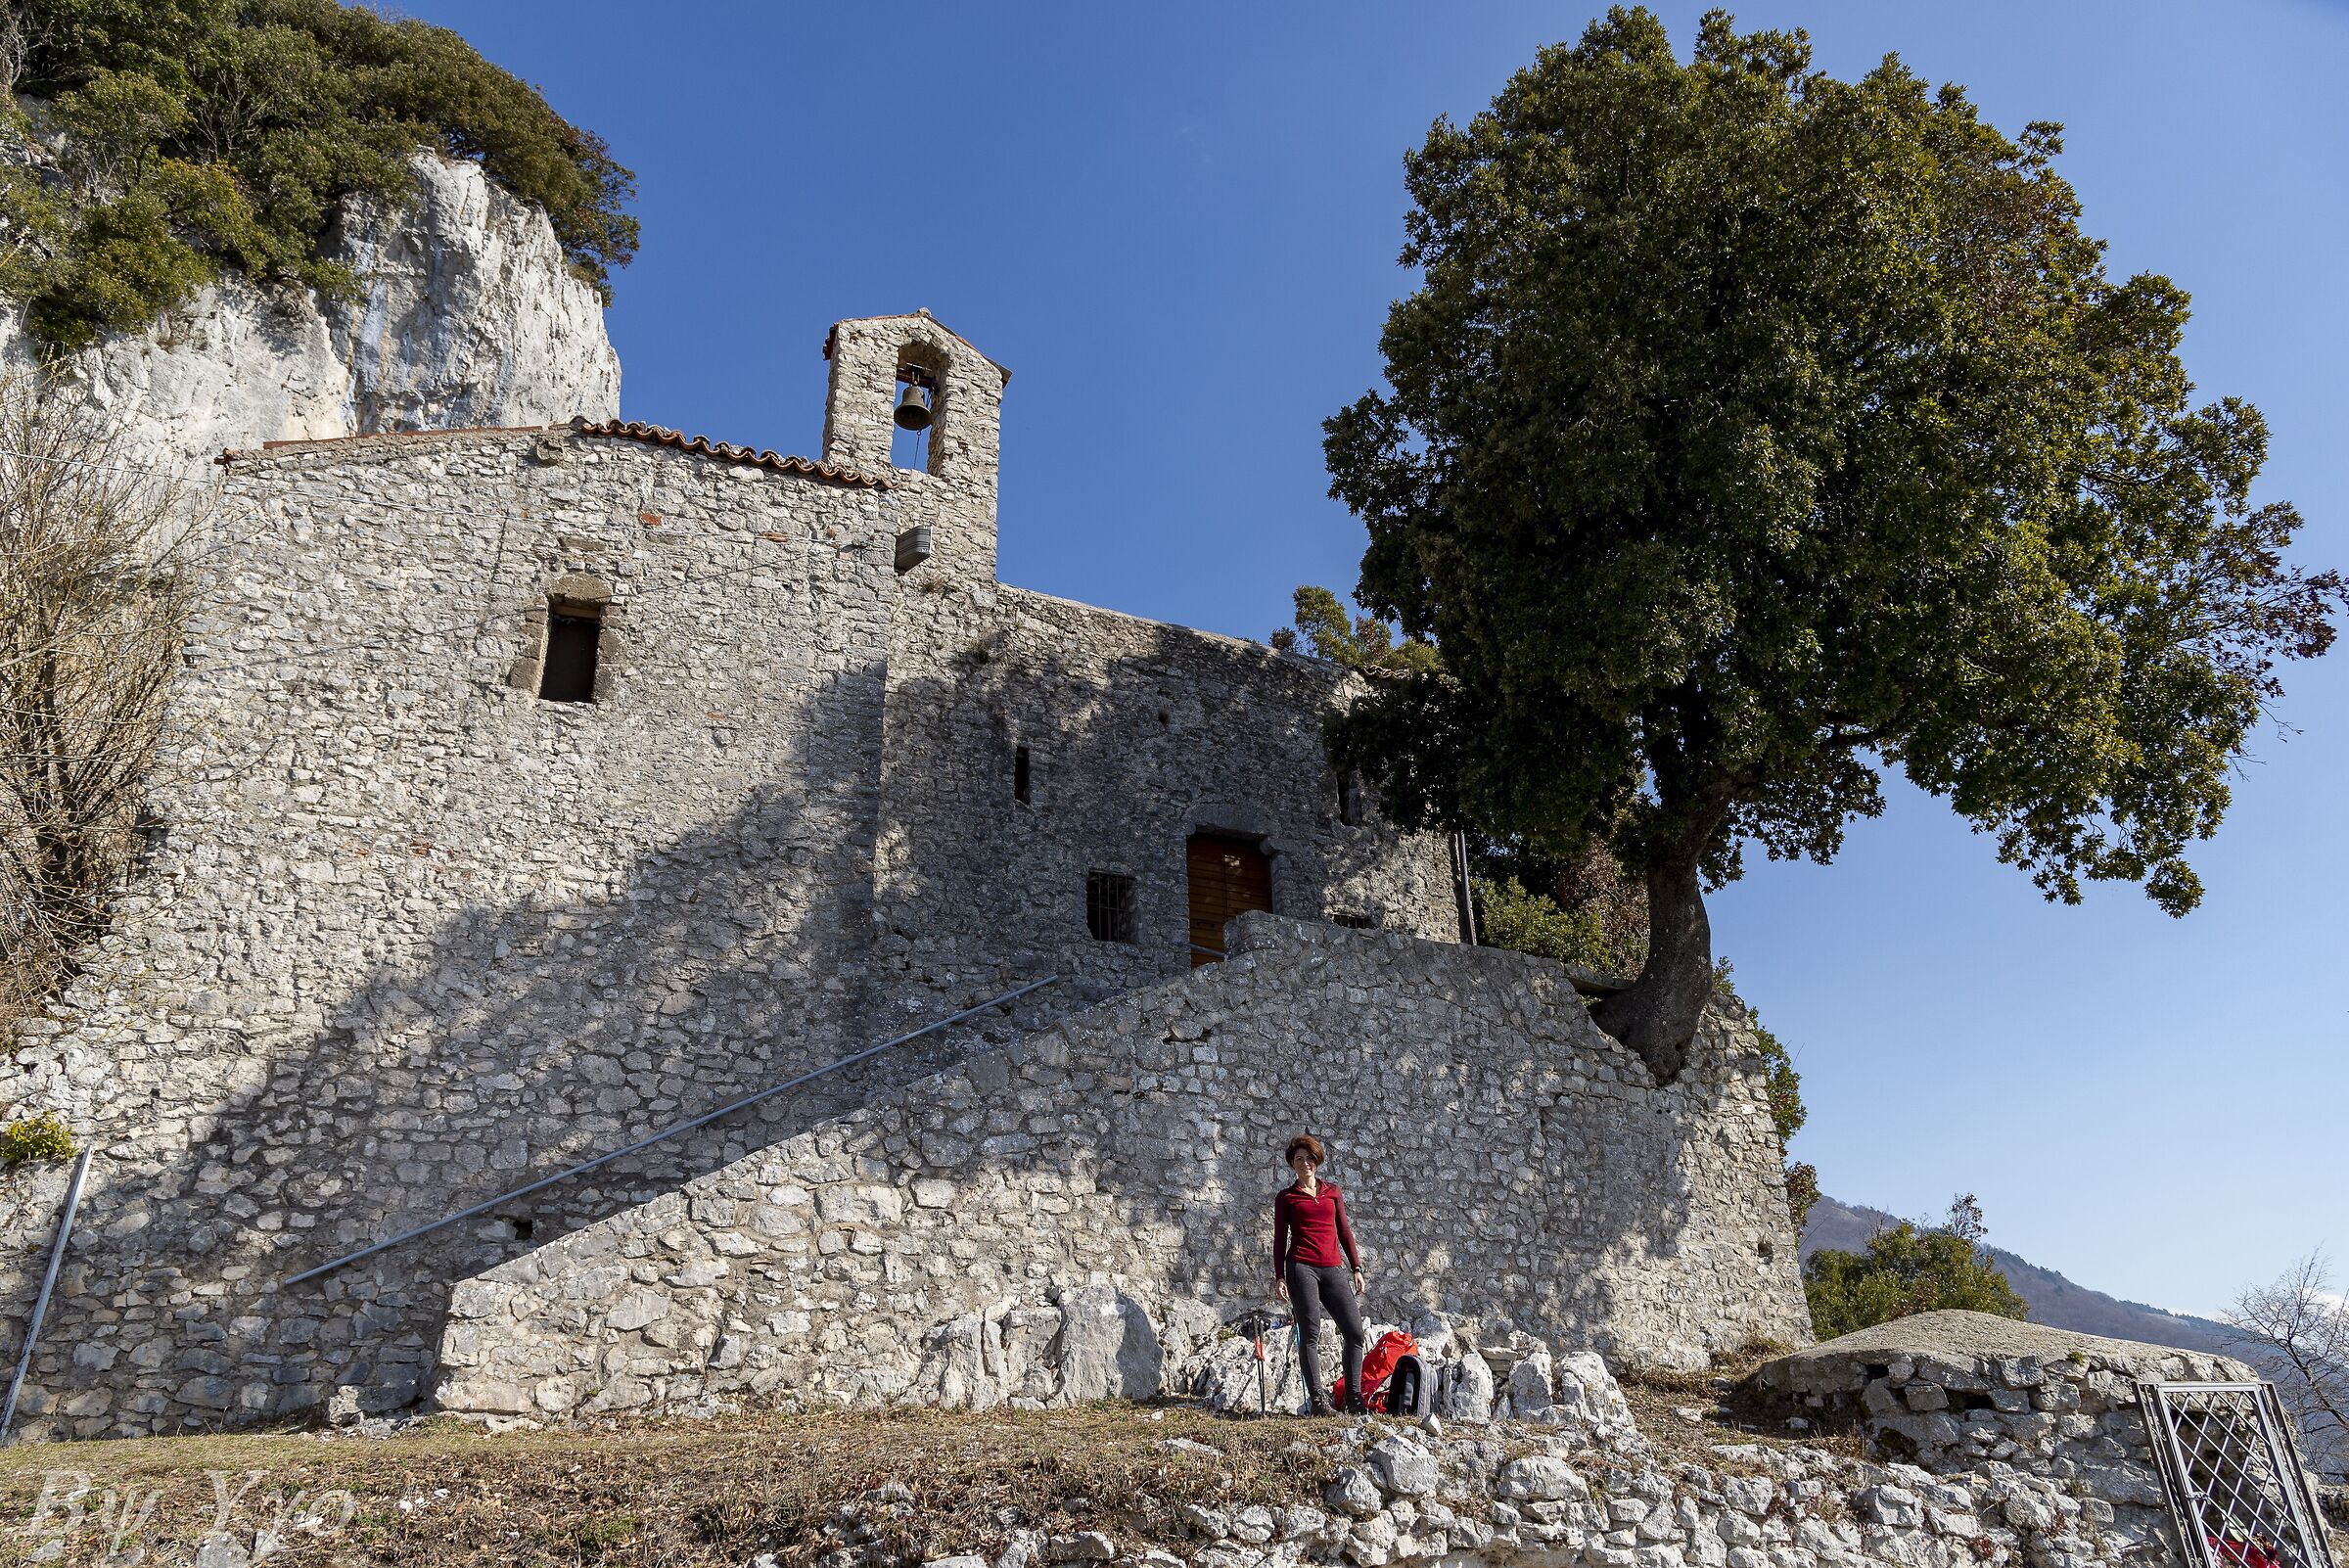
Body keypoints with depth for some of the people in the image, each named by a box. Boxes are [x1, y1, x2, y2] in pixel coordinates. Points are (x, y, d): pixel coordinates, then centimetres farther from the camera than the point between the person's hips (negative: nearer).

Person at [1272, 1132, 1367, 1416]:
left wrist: (1356, 1268, 11)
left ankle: (1354, 1397, 4)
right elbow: (1280, 1239, 7)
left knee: (1355, 1332, -4)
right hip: (1302, 1267, -3)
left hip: (1332, 1269, 3)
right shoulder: (1285, 1197, 8)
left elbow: (1344, 1231, 18)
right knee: (1310, 1334, -7)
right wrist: (1279, 1277, -1)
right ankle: (1318, 1400, -5)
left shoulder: (1333, 1191, 17)